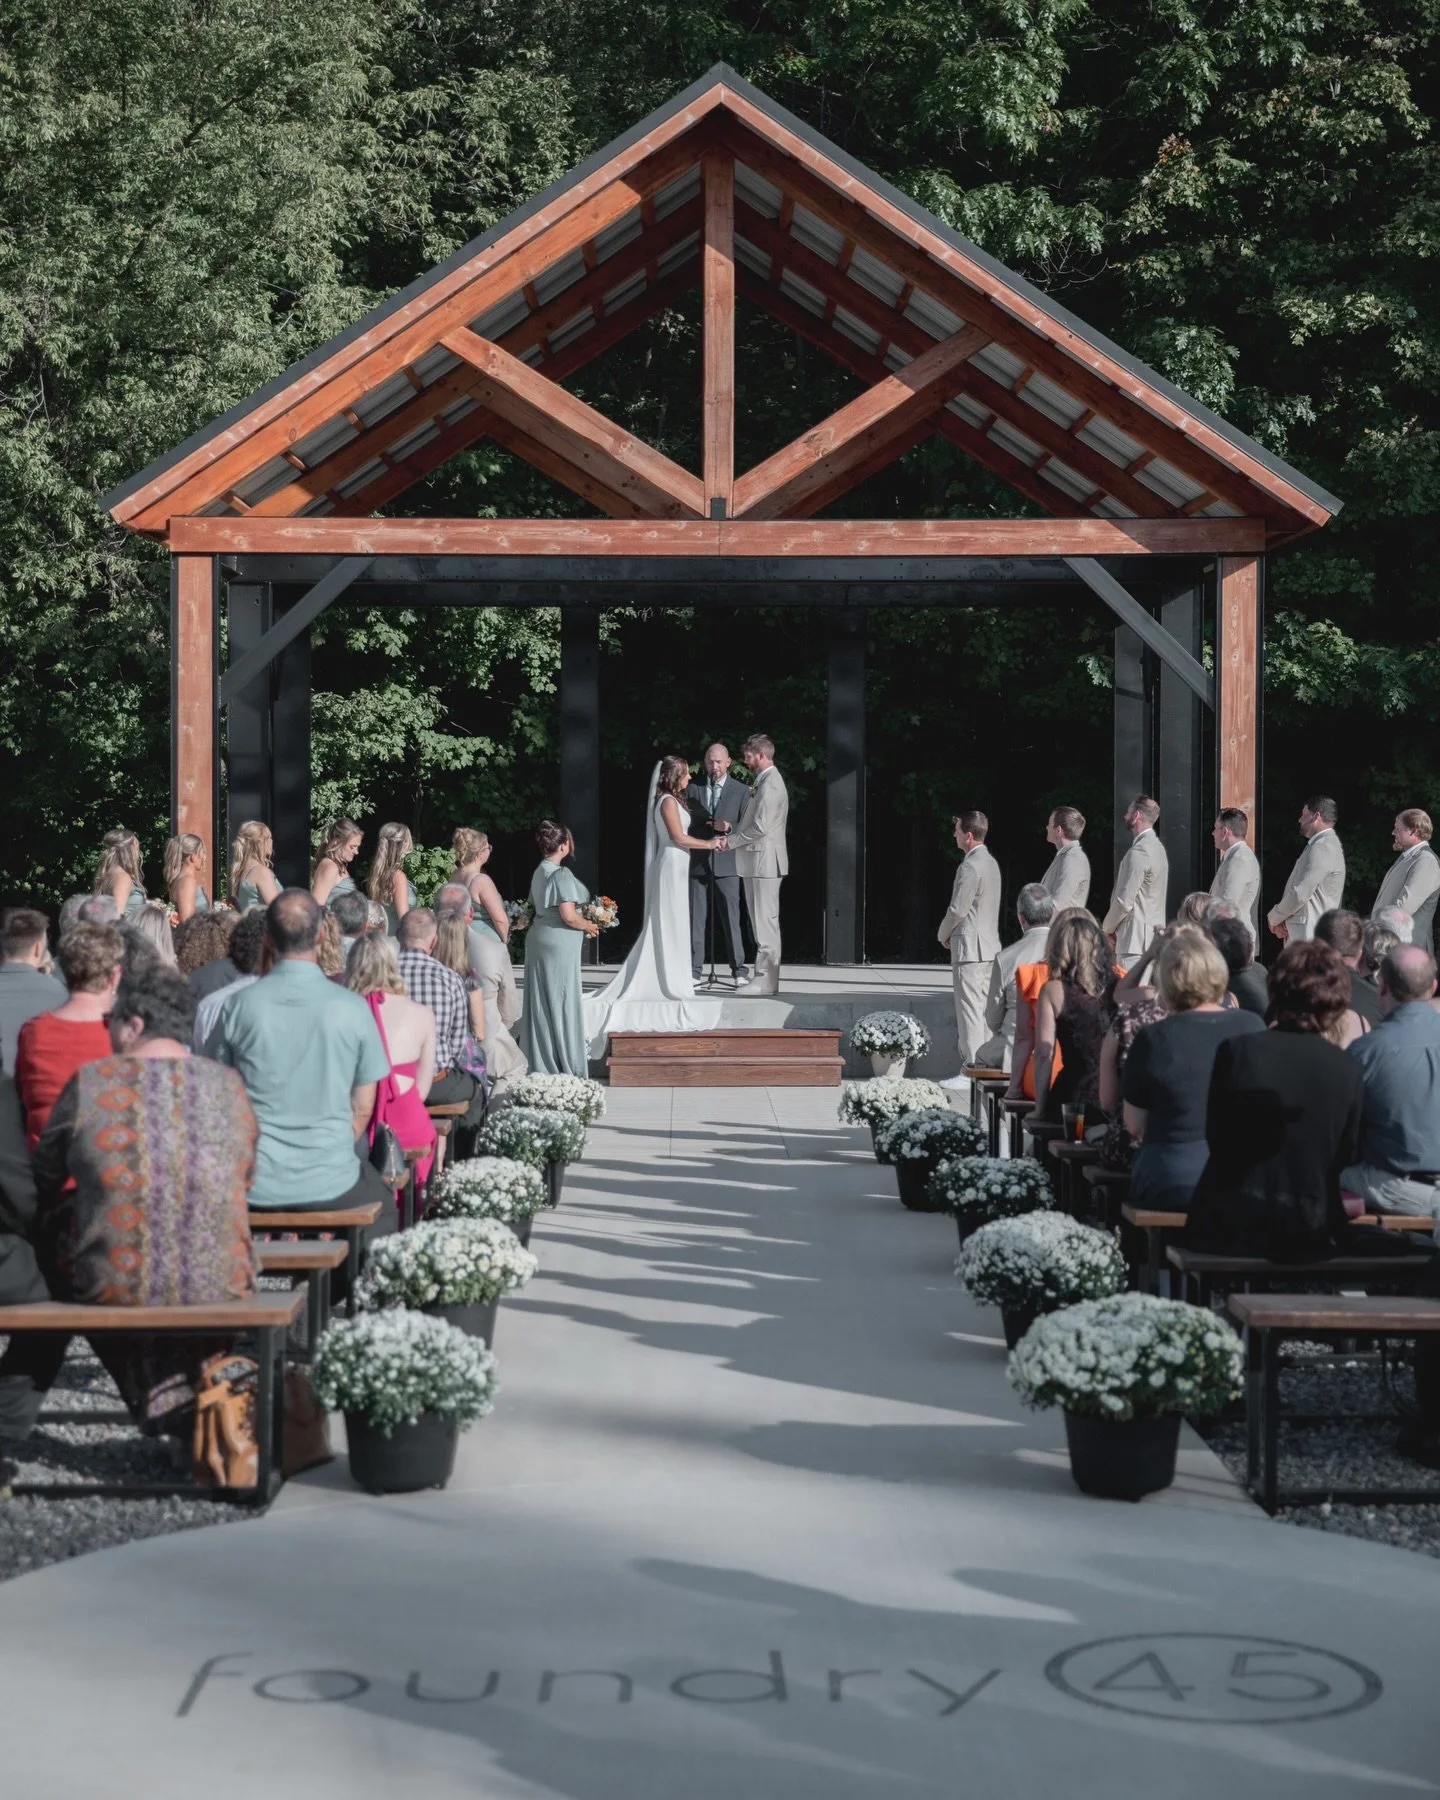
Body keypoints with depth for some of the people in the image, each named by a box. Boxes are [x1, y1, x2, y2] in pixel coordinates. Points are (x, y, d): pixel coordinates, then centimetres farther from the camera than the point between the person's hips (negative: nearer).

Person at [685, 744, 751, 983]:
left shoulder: (740, 791, 5)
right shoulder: (693, 789, 10)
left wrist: (727, 832, -14)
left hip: (726, 862, -2)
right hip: (698, 862, 2)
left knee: (731, 917, -3)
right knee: (696, 919, 1)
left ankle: (738, 968, 4)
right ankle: (693, 969, 5)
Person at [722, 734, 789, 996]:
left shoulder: (770, 784, -15)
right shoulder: (762, 782, 17)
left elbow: (760, 827, -21)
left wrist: (730, 841, -11)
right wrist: (729, 826, 10)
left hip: (764, 861, -11)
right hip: (756, 862, 11)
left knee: (766, 922, -8)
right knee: (762, 922, 12)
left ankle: (765, 981, -7)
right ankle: (763, 975, 16)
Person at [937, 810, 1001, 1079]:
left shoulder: (970, 867, -17)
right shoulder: (991, 863, 14)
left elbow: (957, 909, -18)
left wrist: (943, 934, 0)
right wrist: (952, 933, 18)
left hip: (970, 947, -10)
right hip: (990, 945, 10)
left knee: (969, 1009, -7)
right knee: (983, 1008, 12)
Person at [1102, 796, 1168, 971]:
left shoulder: (1139, 852, -16)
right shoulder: (1157, 847, 16)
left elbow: (1124, 901, -17)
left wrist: (1107, 929, -1)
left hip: (1135, 939, -10)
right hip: (1153, 935, 10)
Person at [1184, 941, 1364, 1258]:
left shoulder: (1237, 1050, -10)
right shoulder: (1350, 1071, -7)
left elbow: (1215, 1137, 1)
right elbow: (1344, 1157, 4)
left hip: (1229, 1227, -1)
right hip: (1309, 1234, 1)